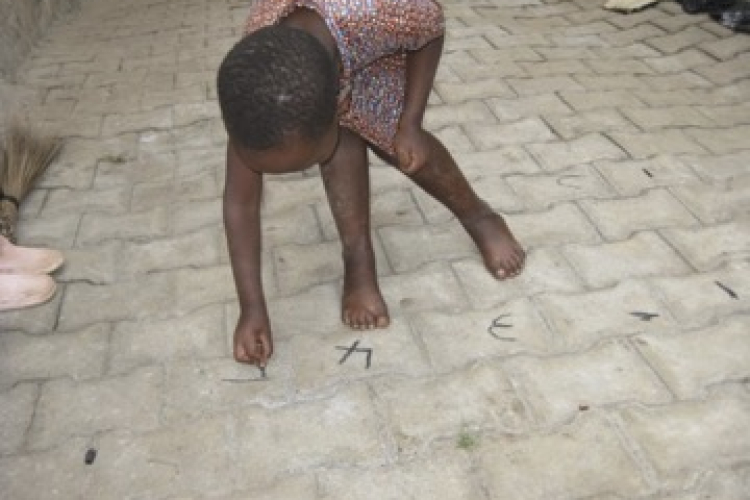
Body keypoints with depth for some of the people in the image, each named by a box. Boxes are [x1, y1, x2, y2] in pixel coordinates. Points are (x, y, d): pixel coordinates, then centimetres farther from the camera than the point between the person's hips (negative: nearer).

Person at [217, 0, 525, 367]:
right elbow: (240, 203, -26)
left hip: (370, 31, -1)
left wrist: (410, 124, -25)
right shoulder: (248, 80, -37)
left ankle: (480, 217, 18)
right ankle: (357, 256, -3)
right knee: (342, 138, -21)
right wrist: (251, 307, -23)